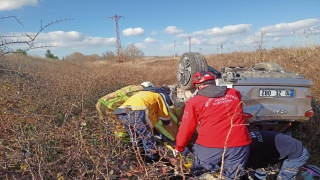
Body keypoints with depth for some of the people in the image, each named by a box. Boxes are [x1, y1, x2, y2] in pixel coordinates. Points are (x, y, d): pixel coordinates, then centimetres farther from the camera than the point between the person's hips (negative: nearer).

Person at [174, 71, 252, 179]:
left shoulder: (194, 101, 1)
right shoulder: (235, 94, 10)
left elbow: (186, 128, 6)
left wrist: (178, 148, 20)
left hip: (210, 146, -2)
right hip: (239, 144, 3)